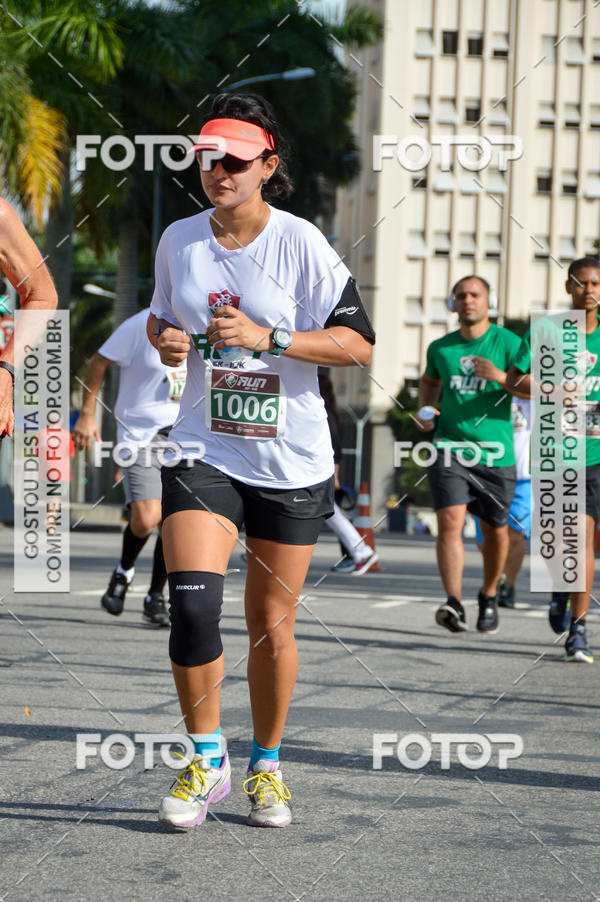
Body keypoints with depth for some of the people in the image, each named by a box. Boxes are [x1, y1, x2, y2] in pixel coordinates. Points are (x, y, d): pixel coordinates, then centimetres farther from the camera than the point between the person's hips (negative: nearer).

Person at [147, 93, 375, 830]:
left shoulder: (302, 245, -8)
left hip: (291, 461, -1)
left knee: (271, 623, 6)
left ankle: (266, 764, 25)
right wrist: (165, 341, -4)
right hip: (203, 451, 2)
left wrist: (267, 338, -20)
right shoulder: (178, 240, 2)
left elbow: (358, 344, -10)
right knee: (191, 603, -16)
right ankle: (204, 760, 1)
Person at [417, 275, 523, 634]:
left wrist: (501, 377, -23)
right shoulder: (441, 348, 10)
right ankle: (454, 605, -26)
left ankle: (489, 597, 35)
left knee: (495, 530, 11)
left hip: (494, 453, -1)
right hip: (449, 447, 1)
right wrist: (424, 410, 13)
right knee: (450, 520, -18)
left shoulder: (508, 343, -2)